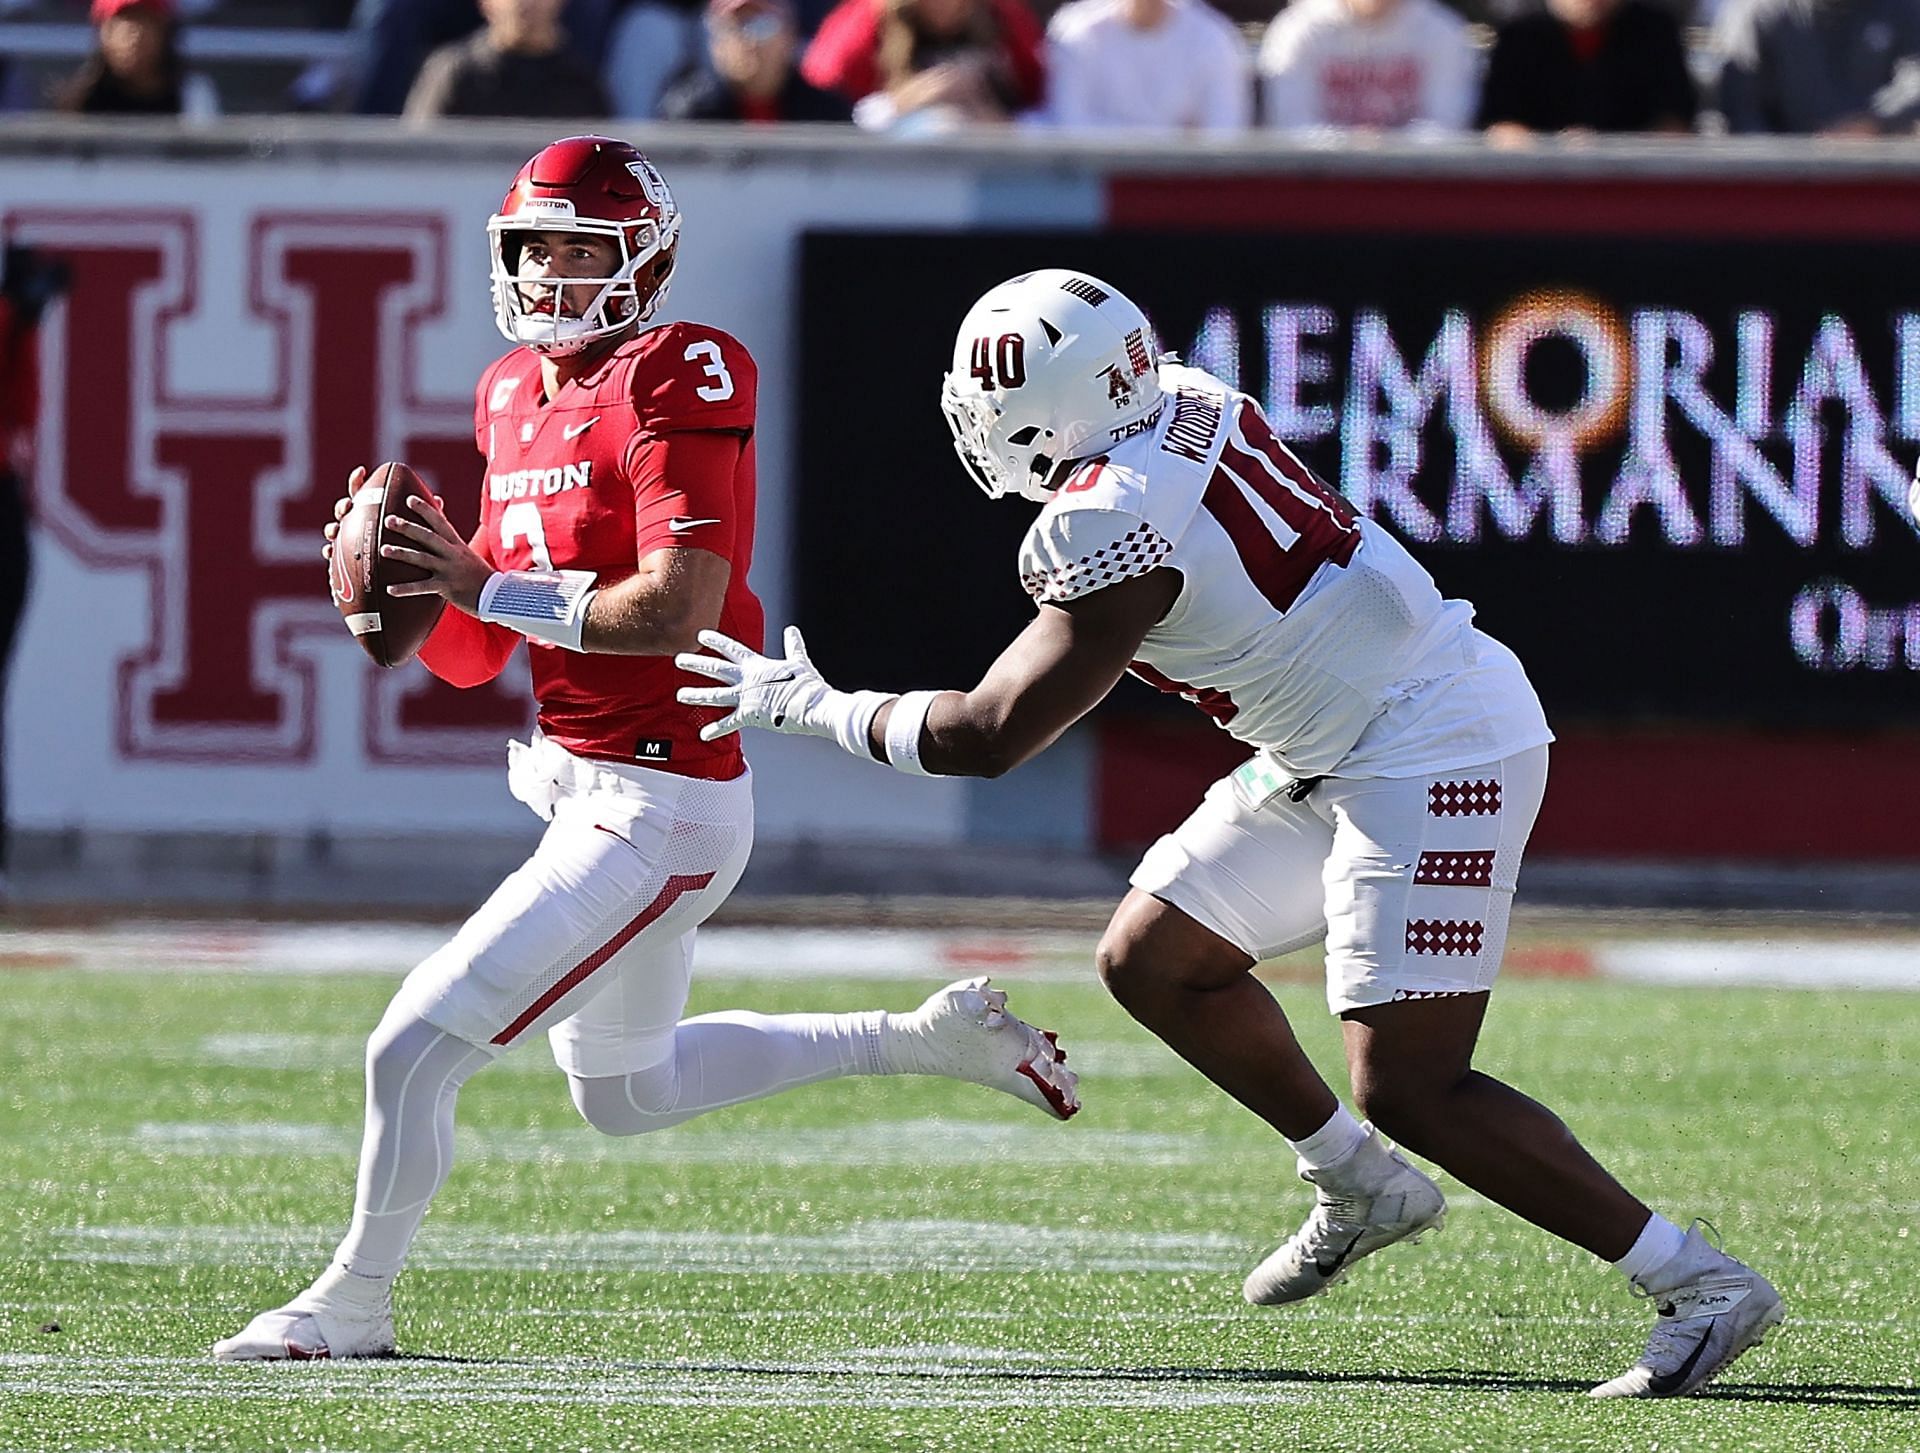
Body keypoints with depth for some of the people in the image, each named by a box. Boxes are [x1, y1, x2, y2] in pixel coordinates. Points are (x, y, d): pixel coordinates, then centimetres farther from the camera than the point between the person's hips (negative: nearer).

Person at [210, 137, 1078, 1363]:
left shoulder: (675, 380, -17)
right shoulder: (515, 396, 10)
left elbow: (675, 612, -26)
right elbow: (472, 659, 12)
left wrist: (492, 587, -23)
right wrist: (406, 590, -7)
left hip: (658, 810, -10)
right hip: (583, 788, 10)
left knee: (416, 1050, -11)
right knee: (627, 1094, 26)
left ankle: (353, 1304, 9)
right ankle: (929, 1041, 36)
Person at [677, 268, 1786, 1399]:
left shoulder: (1113, 532, -23)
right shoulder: (1193, 407, 2)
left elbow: (989, 737, -18)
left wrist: (810, 706, -7)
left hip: (1431, 762, -10)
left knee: (1408, 1088, -13)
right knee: (1153, 960, 15)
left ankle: (1705, 1286, -9)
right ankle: (1362, 1191, 30)